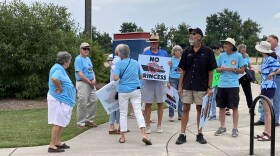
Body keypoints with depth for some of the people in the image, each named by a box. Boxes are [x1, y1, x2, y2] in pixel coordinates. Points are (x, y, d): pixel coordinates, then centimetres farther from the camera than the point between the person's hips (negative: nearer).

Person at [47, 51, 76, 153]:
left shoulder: (59, 68, 12)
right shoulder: (58, 69, -19)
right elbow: (54, 78, -39)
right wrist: (59, 88, -24)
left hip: (62, 99, 11)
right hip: (58, 100, -11)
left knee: (61, 122, 17)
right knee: (58, 123, -7)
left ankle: (57, 143, 26)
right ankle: (52, 146, -3)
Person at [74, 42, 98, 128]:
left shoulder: (88, 59, 17)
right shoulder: (78, 59, -10)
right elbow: (80, 74, -17)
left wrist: (94, 79, 0)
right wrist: (90, 82, -13)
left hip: (91, 83, 9)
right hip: (82, 83, -9)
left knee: (94, 101, 10)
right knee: (82, 103, -5)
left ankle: (89, 120, 22)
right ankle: (81, 123, 5)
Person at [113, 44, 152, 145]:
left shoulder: (119, 63, -8)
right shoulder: (135, 63, 6)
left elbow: (115, 78, -18)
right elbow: (140, 77, 14)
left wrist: (122, 77, 3)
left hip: (123, 91, -2)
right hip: (135, 90, 2)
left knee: (123, 113, 9)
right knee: (138, 111, -1)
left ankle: (122, 137, 14)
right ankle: (144, 134, -16)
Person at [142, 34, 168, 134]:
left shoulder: (164, 53, 8)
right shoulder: (145, 53, 5)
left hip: (160, 80, 1)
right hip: (148, 80, -1)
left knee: (160, 103, 6)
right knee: (148, 103, 2)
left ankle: (159, 125, 16)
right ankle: (148, 126, 11)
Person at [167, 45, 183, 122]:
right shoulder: (171, 60, 0)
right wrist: (168, 82, -9)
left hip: (181, 80, 4)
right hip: (173, 80, -3)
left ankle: (180, 115, 13)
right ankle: (171, 116, 0)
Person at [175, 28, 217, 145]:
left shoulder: (207, 52, -3)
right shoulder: (187, 52, 5)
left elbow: (210, 71, -2)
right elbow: (182, 70, 7)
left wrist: (209, 87, -5)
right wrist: (180, 86, 1)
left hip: (201, 87, -2)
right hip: (187, 86, 2)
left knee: (200, 110, 7)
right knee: (185, 109, 3)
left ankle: (200, 134, 18)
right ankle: (182, 135, 8)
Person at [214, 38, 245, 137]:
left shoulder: (238, 56, -2)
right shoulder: (221, 56, 7)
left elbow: (242, 70, 2)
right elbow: (217, 69, 12)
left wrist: (233, 69, -14)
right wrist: (221, 69, -10)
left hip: (233, 85, -3)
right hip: (221, 85, 4)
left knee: (234, 107, 2)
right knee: (221, 107, 9)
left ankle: (235, 128, 11)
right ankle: (222, 127, 21)